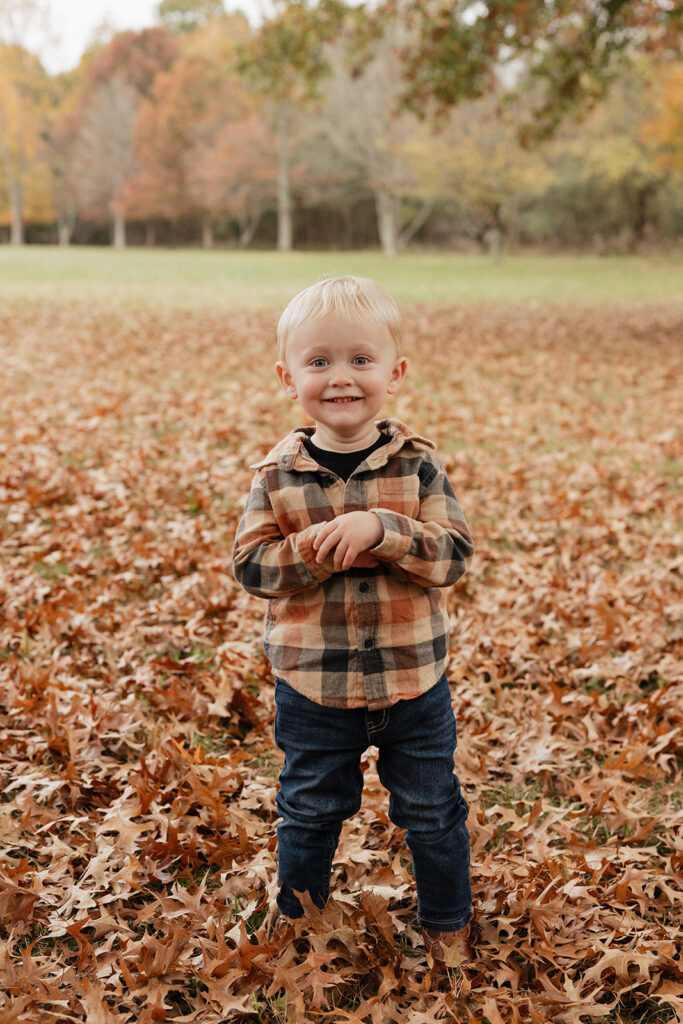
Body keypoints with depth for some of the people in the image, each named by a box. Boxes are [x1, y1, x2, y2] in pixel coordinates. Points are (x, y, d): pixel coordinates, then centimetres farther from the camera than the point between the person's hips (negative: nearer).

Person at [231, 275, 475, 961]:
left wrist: (380, 529, -30)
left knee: (432, 812, 17)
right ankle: (298, 918, 44)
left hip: (413, 678, 0)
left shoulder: (417, 464, -9)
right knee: (309, 813, 20)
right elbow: (250, 565, -10)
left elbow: (454, 555, -15)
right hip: (311, 683, 0)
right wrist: (315, 550, -26)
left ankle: (446, 923, 41)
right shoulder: (278, 474, -8)